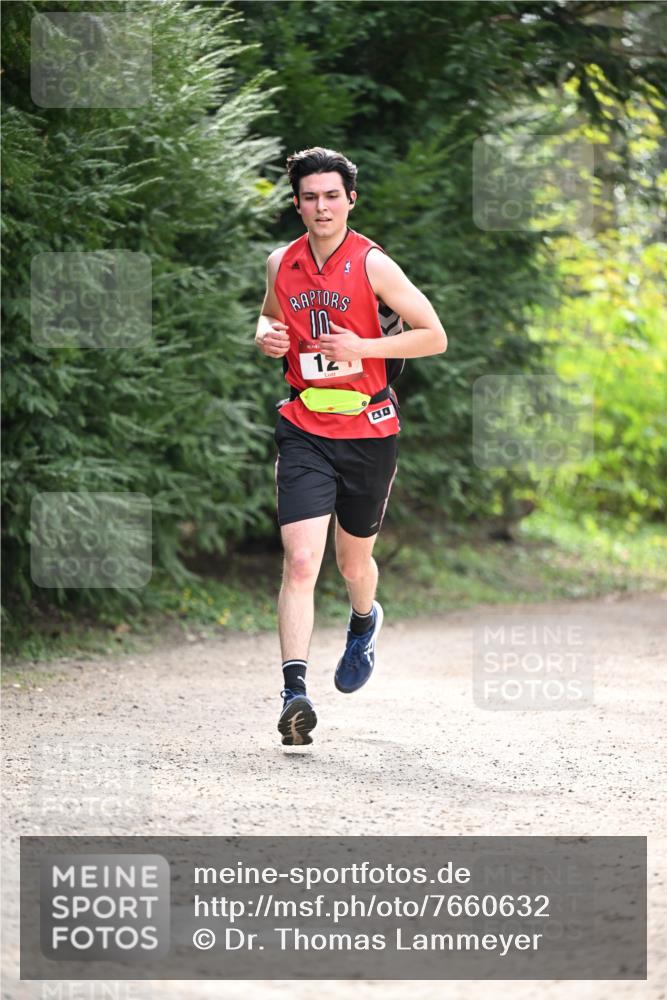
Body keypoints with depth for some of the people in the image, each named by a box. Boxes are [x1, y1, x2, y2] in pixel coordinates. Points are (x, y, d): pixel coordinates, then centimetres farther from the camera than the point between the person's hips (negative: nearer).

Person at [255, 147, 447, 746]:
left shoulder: (372, 264, -9)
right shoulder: (282, 264, 4)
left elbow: (435, 337, -7)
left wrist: (360, 347, -18)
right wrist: (266, 336, 1)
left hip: (369, 431, -1)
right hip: (304, 431, 1)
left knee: (353, 561, 16)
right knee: (301, 563, -15)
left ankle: (364, 623, 52)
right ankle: (295, 692, -20)